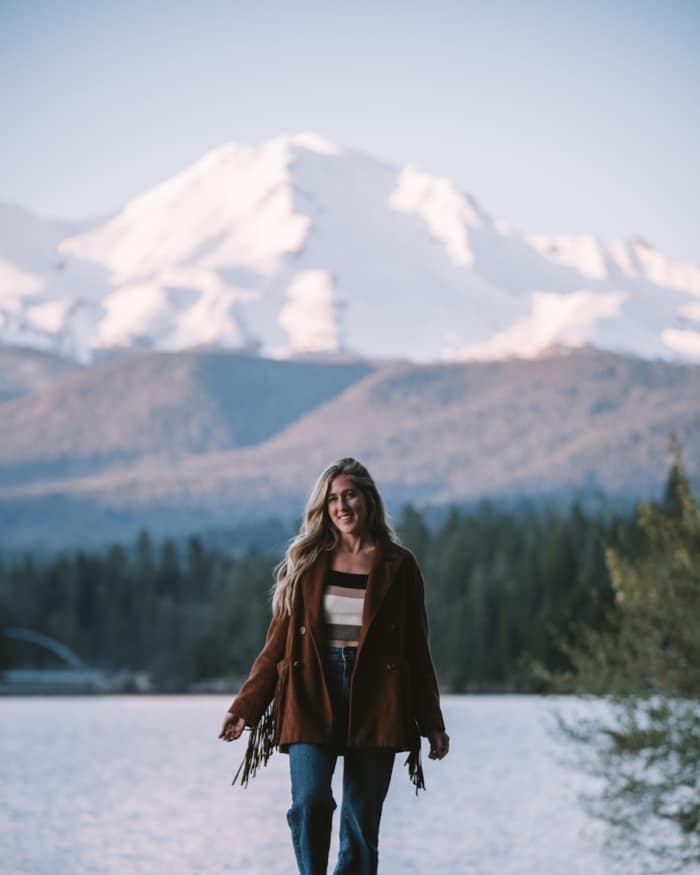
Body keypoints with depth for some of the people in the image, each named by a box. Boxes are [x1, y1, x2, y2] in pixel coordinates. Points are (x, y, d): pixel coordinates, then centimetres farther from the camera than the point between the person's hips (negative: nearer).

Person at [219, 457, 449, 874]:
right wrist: (245, 707, 1)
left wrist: (432, 723, 7)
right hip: (311, 699, 0)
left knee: (362, 821, 0)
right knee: (310, 801, -19)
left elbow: (417, 648, 9)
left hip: (375, 702, 0)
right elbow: (278, 642, 8)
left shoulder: (398, 565, 6)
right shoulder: (307, 562, 9)